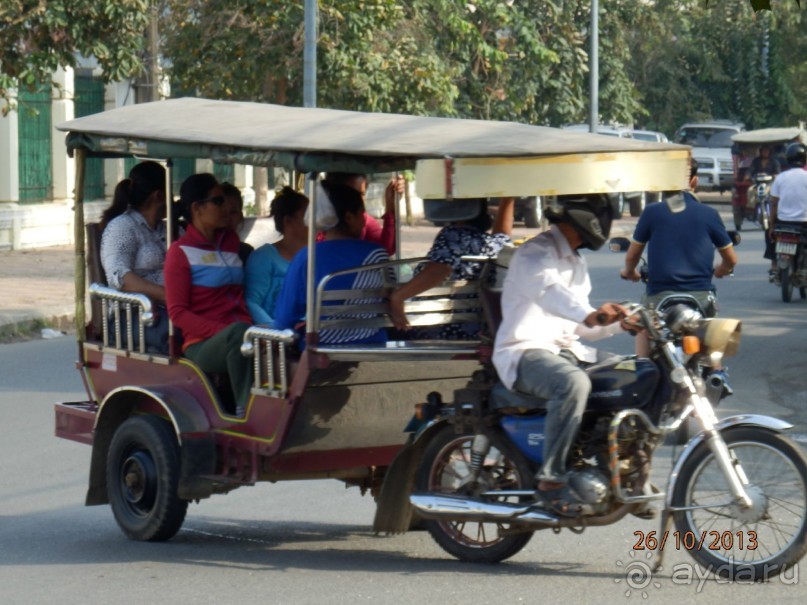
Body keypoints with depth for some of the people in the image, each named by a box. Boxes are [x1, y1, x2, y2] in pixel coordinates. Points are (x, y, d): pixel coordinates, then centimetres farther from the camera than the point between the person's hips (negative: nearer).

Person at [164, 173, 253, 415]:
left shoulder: (230, 241, 22)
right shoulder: (180, 252, 2)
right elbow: (177, 313, -6)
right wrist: (223, 331, -18)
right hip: (200, 345, -6)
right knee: (238, 332, -38)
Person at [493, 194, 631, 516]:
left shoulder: (575, 262, 22)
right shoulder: (536, 253, -11)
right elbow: (547, 290, -35)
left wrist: (620, 322, 6)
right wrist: (589, 315, -53)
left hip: (566, 350, 9)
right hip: (526, 353, -9)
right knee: (574, 382, -39)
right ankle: (551, 481, -34)